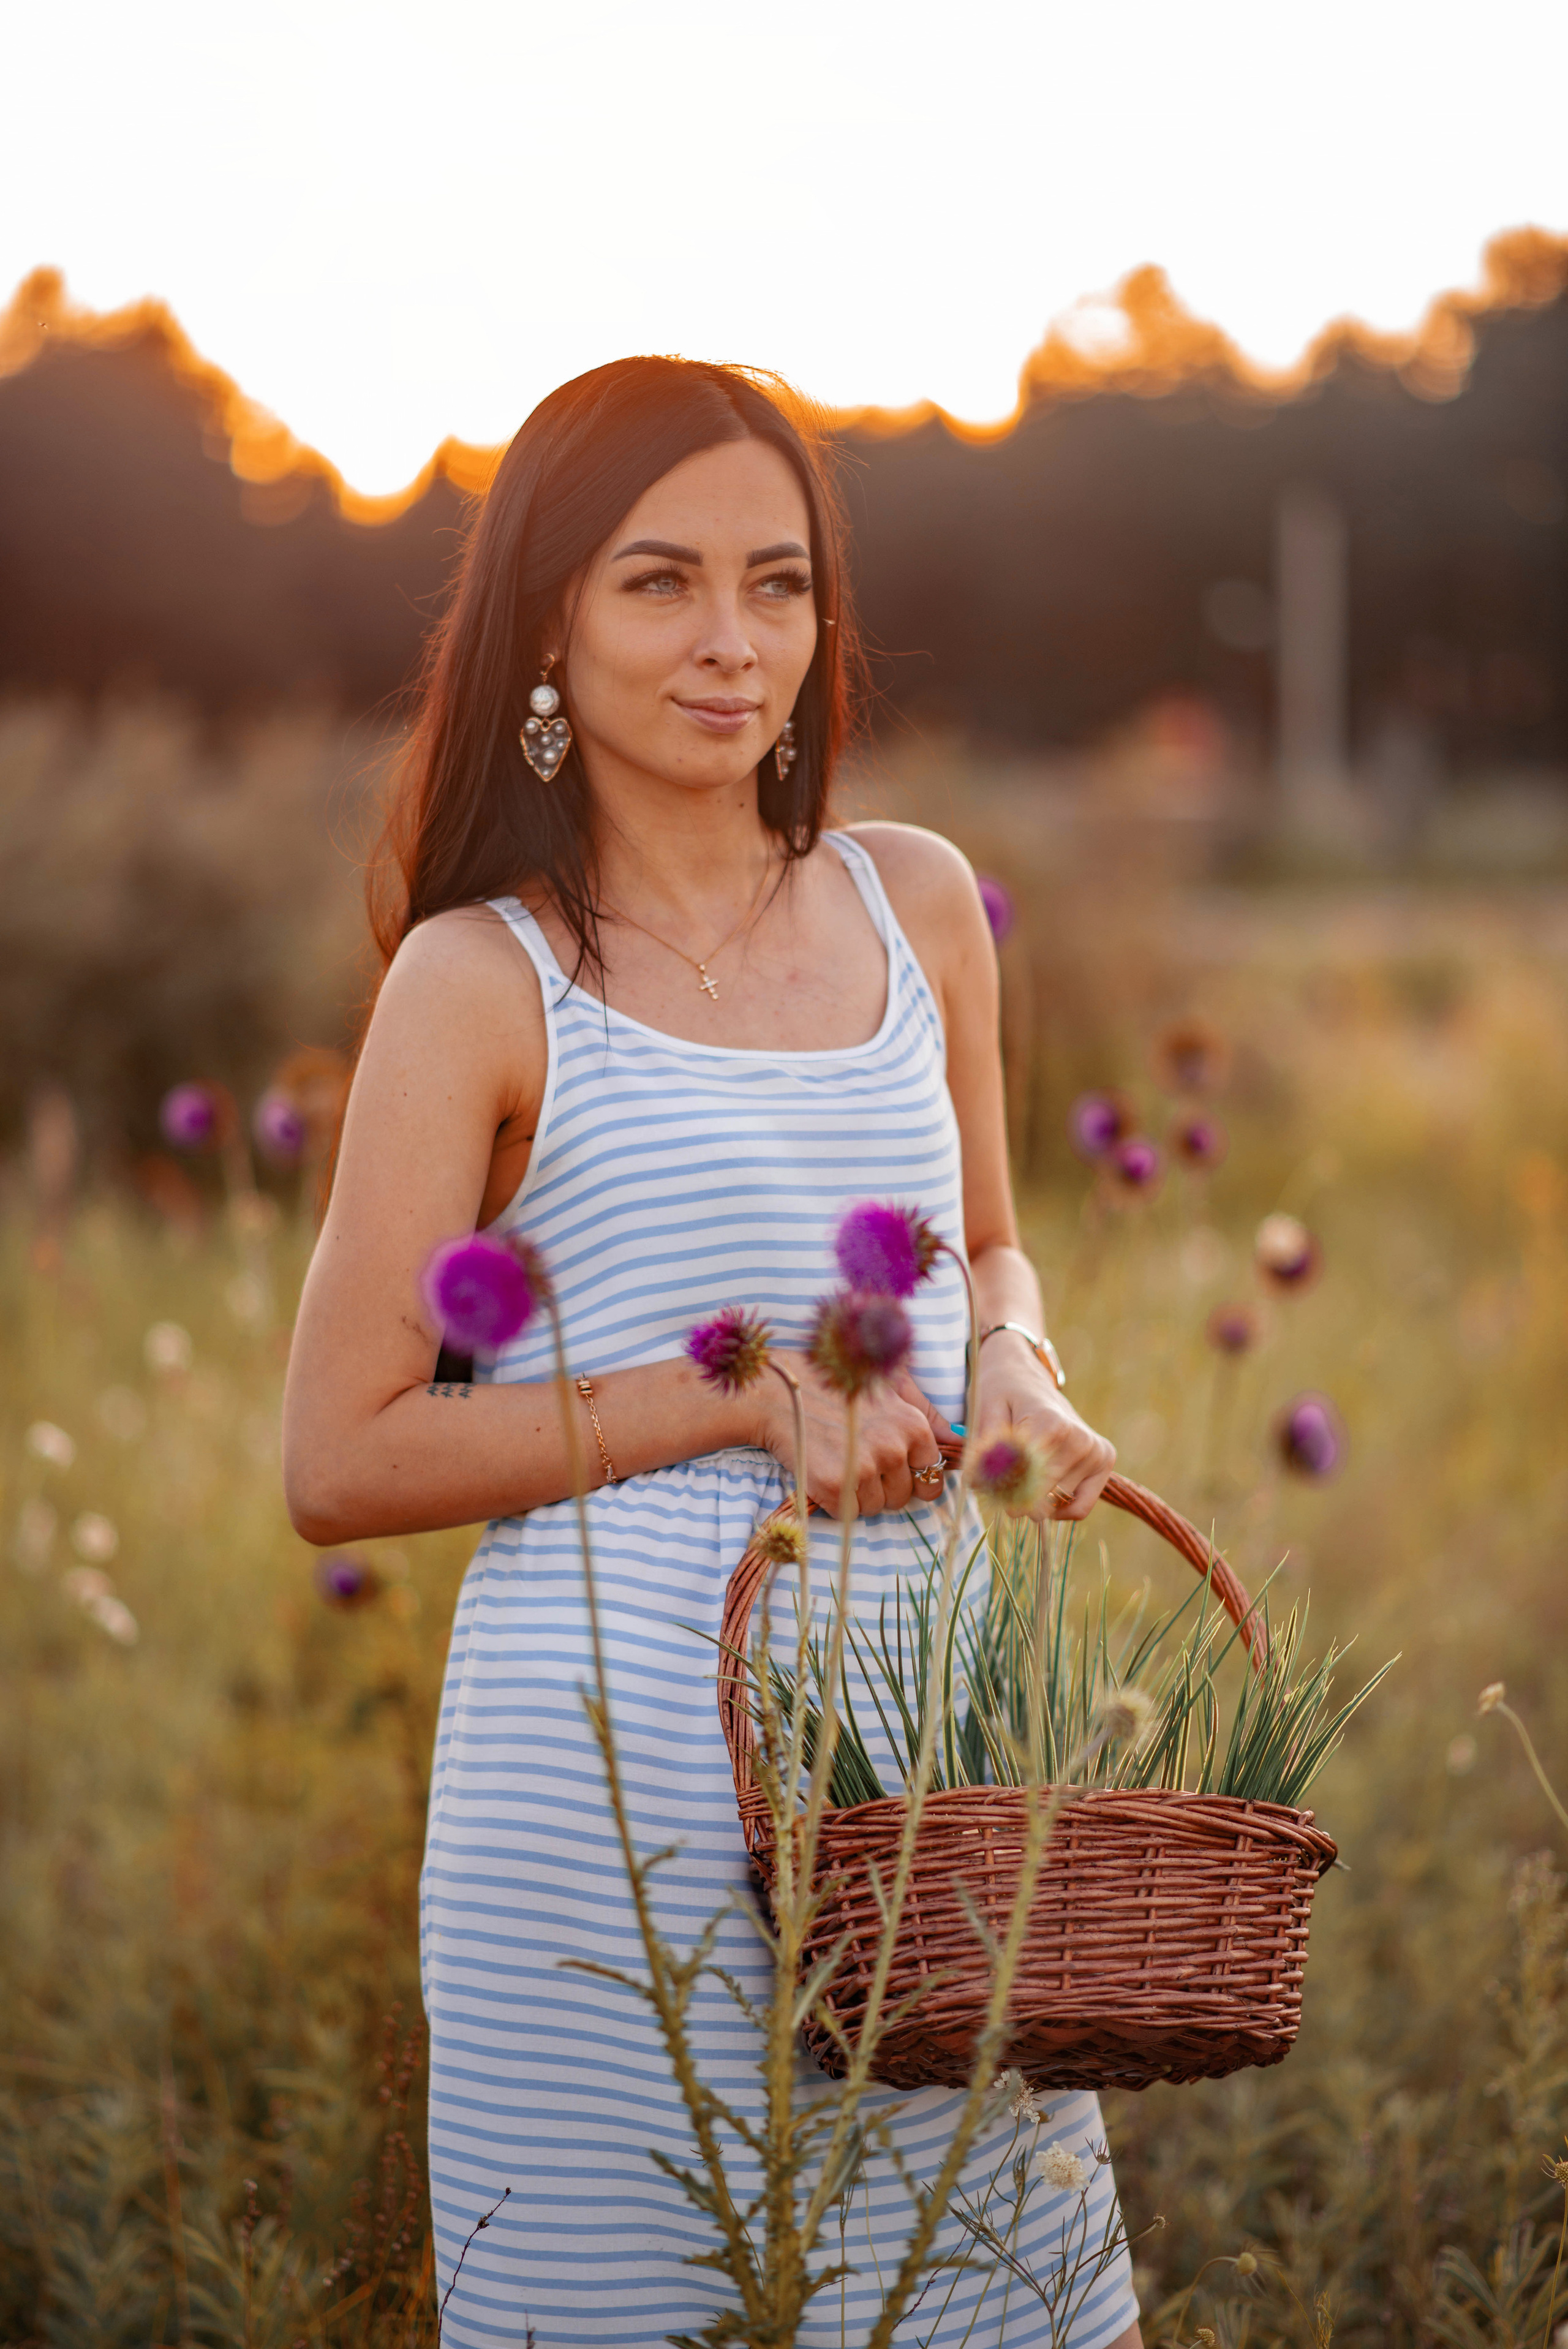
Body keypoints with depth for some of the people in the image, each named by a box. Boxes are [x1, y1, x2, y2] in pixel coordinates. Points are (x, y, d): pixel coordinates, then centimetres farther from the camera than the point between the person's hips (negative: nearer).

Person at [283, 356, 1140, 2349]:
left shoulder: (917, 906, 9)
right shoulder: (483, 981, -5)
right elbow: (341, 1460, -6)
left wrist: (1011, 1363, 1)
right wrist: (743, 1399, -13)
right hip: (620, 1791, -4)